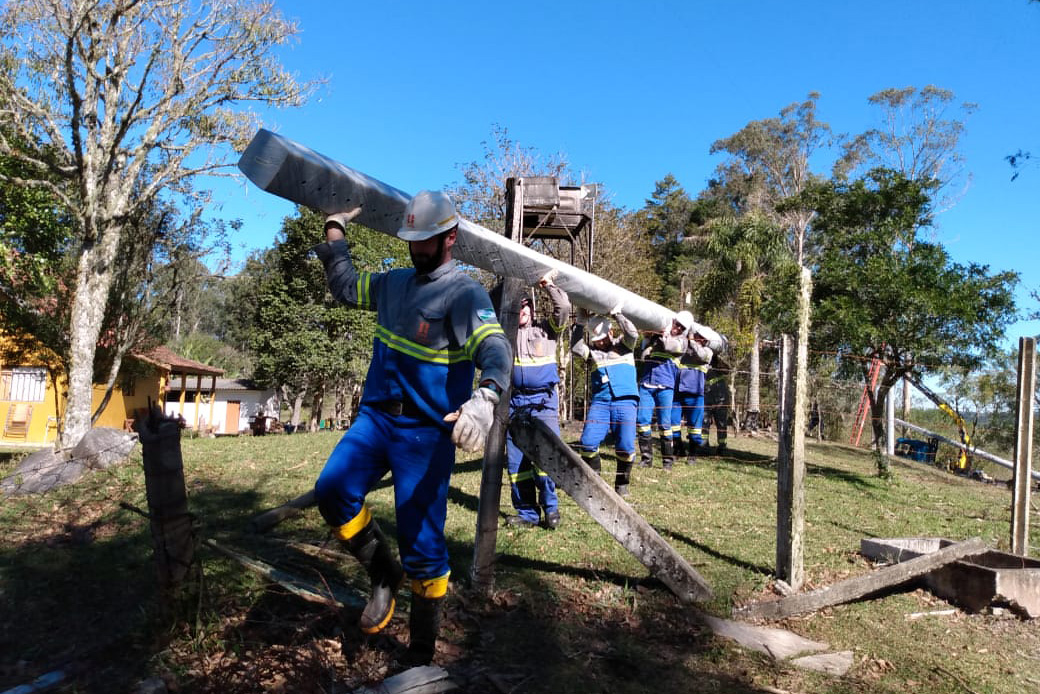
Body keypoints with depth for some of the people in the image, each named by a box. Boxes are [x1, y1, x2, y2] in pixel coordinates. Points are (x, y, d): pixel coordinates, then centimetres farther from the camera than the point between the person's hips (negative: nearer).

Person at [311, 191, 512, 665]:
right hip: (376, 417, 6)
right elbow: (344, 285, 29)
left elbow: (496, 351, -26)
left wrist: (484, 398, -46)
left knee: (422, 545, 0)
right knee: (333, 489, -20)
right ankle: (384, 573, 7)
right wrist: (335, 228, 24)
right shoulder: (394, 283, 12)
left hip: (427, 431, -5)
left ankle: (422, 649, 20)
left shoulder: (464, 294, -10)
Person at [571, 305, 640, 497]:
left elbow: (633, 335, -3)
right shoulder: (592, 352, 19)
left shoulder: (622, 345, 16)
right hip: (599, 403, 2)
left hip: (624, 401, -2)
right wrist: (580, 323, 3)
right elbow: (575, 347, 3)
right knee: (587, 443, -11)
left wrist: (617, 314, -2)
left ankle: (622, 485, 10)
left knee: (625, 446, -10)